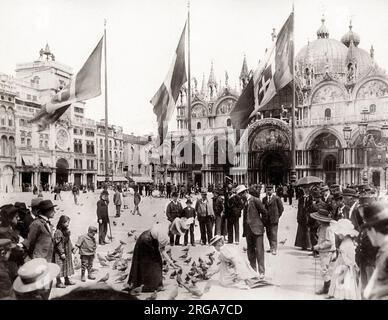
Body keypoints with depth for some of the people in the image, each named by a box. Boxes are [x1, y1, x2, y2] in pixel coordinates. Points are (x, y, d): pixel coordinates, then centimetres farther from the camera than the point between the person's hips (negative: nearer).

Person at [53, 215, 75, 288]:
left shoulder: (67, 231, 7)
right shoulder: (58, 232, -20)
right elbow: (58, 244, -20)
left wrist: (72, 248, 14)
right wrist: (62, 253, -20)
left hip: (67, 253, 9)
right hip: (59, 253, -9)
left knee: (67, 266, 16)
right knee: (60, 267, 0)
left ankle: (67, 280, 29)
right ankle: (58, 282, 12)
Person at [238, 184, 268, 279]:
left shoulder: (255, 200, -10)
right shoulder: (245, 202, 13)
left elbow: (264, 212, -7)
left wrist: (260, 222, 3)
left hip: (257, 229, -7)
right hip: (248, 230, 7)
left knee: (259, 250, -6)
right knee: (250, 251, 12)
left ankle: (261, 272, 0)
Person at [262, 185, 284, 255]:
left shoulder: (277, 198, -2)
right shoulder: (264, 199, 11)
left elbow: (281, 208, 4)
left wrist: (277, 216, 2)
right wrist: (264, 218, 5)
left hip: (274, 219, -4)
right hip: (266, 220, 5)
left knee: (273, 234, -9)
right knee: (268, 234, 8)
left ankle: (275, 249, -6)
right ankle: (271, 247, 19)